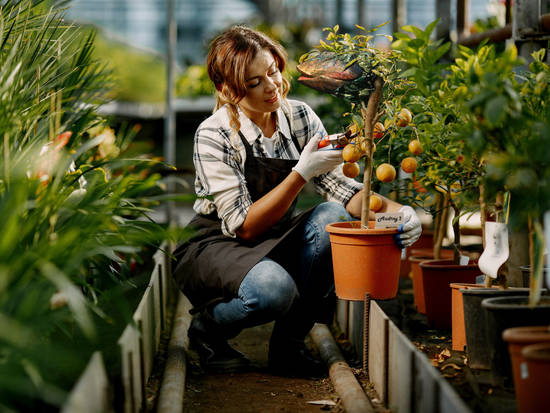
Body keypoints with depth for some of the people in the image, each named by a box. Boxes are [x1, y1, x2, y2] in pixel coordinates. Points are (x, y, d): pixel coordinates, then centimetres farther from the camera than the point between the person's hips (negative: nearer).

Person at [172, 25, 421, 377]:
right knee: (274, 288, -37)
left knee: (334, 217, -25)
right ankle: (207, 328, -2)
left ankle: (288, 344, -11)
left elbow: (341, 188, -10)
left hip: (275, 244, 5)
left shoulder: (299, 117, -6)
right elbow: (244, 227, -24)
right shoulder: (214, 136, -20)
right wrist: (301, 173, -32)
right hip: (218, 248, -5)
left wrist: (395, 211, -29)